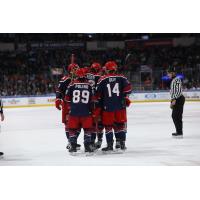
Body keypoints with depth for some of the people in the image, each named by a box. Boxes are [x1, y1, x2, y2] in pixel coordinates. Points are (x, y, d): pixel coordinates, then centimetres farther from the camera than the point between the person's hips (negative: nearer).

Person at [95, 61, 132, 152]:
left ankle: (110, 145, 5)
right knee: (120, 124, 12)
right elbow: (128, 89, -5)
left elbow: (98, 94, -1)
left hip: (107, 107, -1)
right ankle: (121, 143, 12)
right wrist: (125, 97, 15)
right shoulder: (121, 78, 0)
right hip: (120, 106, 2)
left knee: (108, 125, 6)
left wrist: (97, 108, 7)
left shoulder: (102, 80, -2)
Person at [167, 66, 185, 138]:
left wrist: (174, 99, -26)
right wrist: (172, 101, 26)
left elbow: (179, 91, -22)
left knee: (177, 116, -11)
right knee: (174, 116, 15)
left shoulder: (177, 80, -13)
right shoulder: (173, 81, 20)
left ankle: (179, 133, -11)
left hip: (179, 99, -11)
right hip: (175, 100, 11)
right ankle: (178, 131, 24)